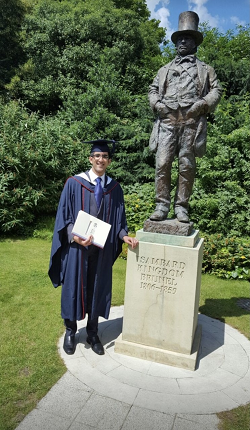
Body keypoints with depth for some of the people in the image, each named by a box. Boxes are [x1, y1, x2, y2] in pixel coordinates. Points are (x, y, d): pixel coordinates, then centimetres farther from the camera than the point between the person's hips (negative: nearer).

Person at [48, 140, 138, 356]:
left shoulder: (114, 188, 4)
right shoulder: (74, 183, -6)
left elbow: (118, 219, 7)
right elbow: (64, 216, -6)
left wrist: (124, 235, -11)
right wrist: (75, 236, -21)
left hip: (102, 247, 3)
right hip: (77, 246, -2)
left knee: (98, 288, 12)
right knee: (73, 287, 9)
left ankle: (93, 333, 31)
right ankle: (70, 331, 32)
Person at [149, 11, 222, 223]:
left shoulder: (205, 69, 21)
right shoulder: (165, 69, 28)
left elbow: (216, 91, 11)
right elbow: (153, 89, 22)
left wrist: (201, 105, -7)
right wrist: (157, 104, 1)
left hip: (191, 122, -1)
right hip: (167, 121, 2)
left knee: (187, 166, -4)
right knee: (162, 163, -10)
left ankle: (181, 206, 1)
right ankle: (162, 205, -5)